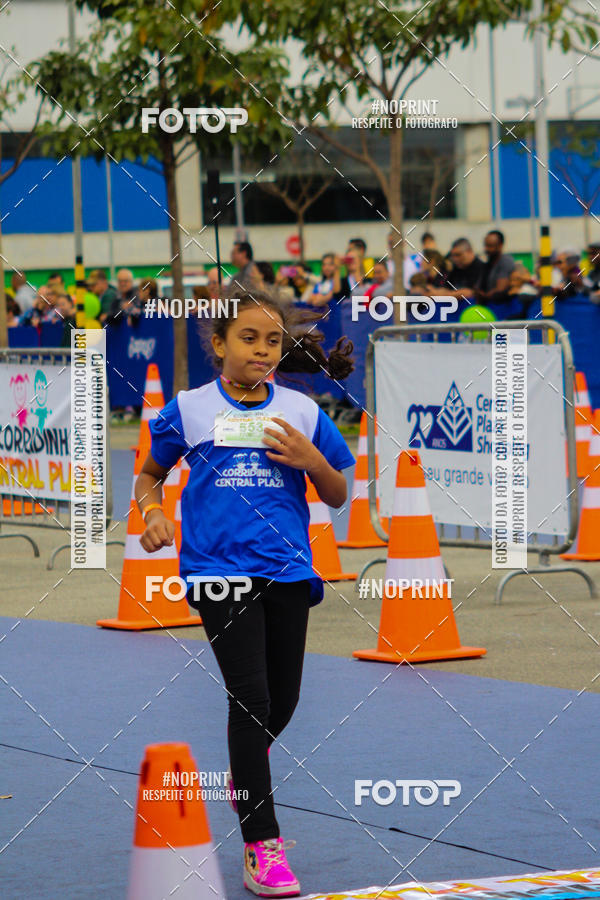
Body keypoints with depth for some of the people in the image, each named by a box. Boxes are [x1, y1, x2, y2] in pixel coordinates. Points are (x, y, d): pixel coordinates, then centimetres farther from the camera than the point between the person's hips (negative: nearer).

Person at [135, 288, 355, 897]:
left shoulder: (302, 412, 6)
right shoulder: (188, 409, 2)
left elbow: (337, 497, 13)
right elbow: (150, 474, 16)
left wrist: (312, 460, -7)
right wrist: (152, 511, -5)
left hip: (287, 570, 3)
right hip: (219, 570, -3)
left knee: (283, 699, 12)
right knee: (250, 698, -13)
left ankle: (243, 775, 46)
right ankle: (261, 847, -10)